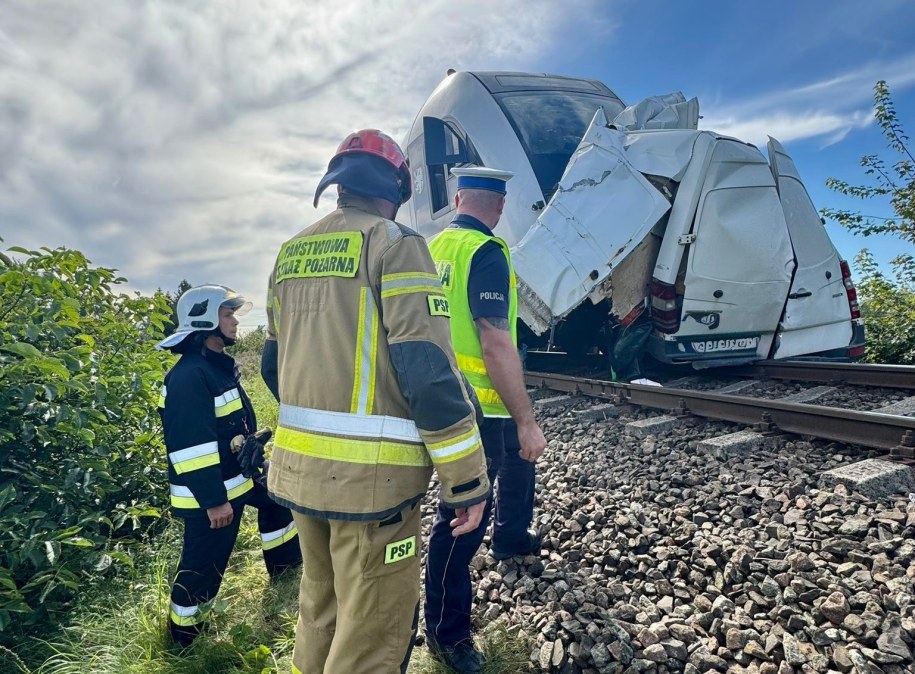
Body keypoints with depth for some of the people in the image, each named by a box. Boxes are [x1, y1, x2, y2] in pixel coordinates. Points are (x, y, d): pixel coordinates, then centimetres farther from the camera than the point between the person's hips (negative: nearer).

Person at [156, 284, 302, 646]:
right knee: (204, 563, 5)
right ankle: (184, 633, 29)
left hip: (238, 475, 10)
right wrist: (213, 500, -26)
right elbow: (191, 446, -29)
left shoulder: (219, 364, 7)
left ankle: (284, 563, 45)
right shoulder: (189, 375, -25)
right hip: (209, 494, -10)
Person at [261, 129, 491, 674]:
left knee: (321, 609, 25)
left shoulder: (290, 254, 13)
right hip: (371, 474, -7)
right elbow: (428, 368, -19)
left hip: (299, 467, 8)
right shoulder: (394, 244, -10)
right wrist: (468, 480, -12)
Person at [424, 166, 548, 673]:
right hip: (477, 405, -9)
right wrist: (527, 422, -19)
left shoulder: (435, 246, 8)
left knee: (518, 460, 27)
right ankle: (446, 630, 18)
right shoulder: (485, 252, -18)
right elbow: (496, 344, -24)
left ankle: (510, 539, 49)